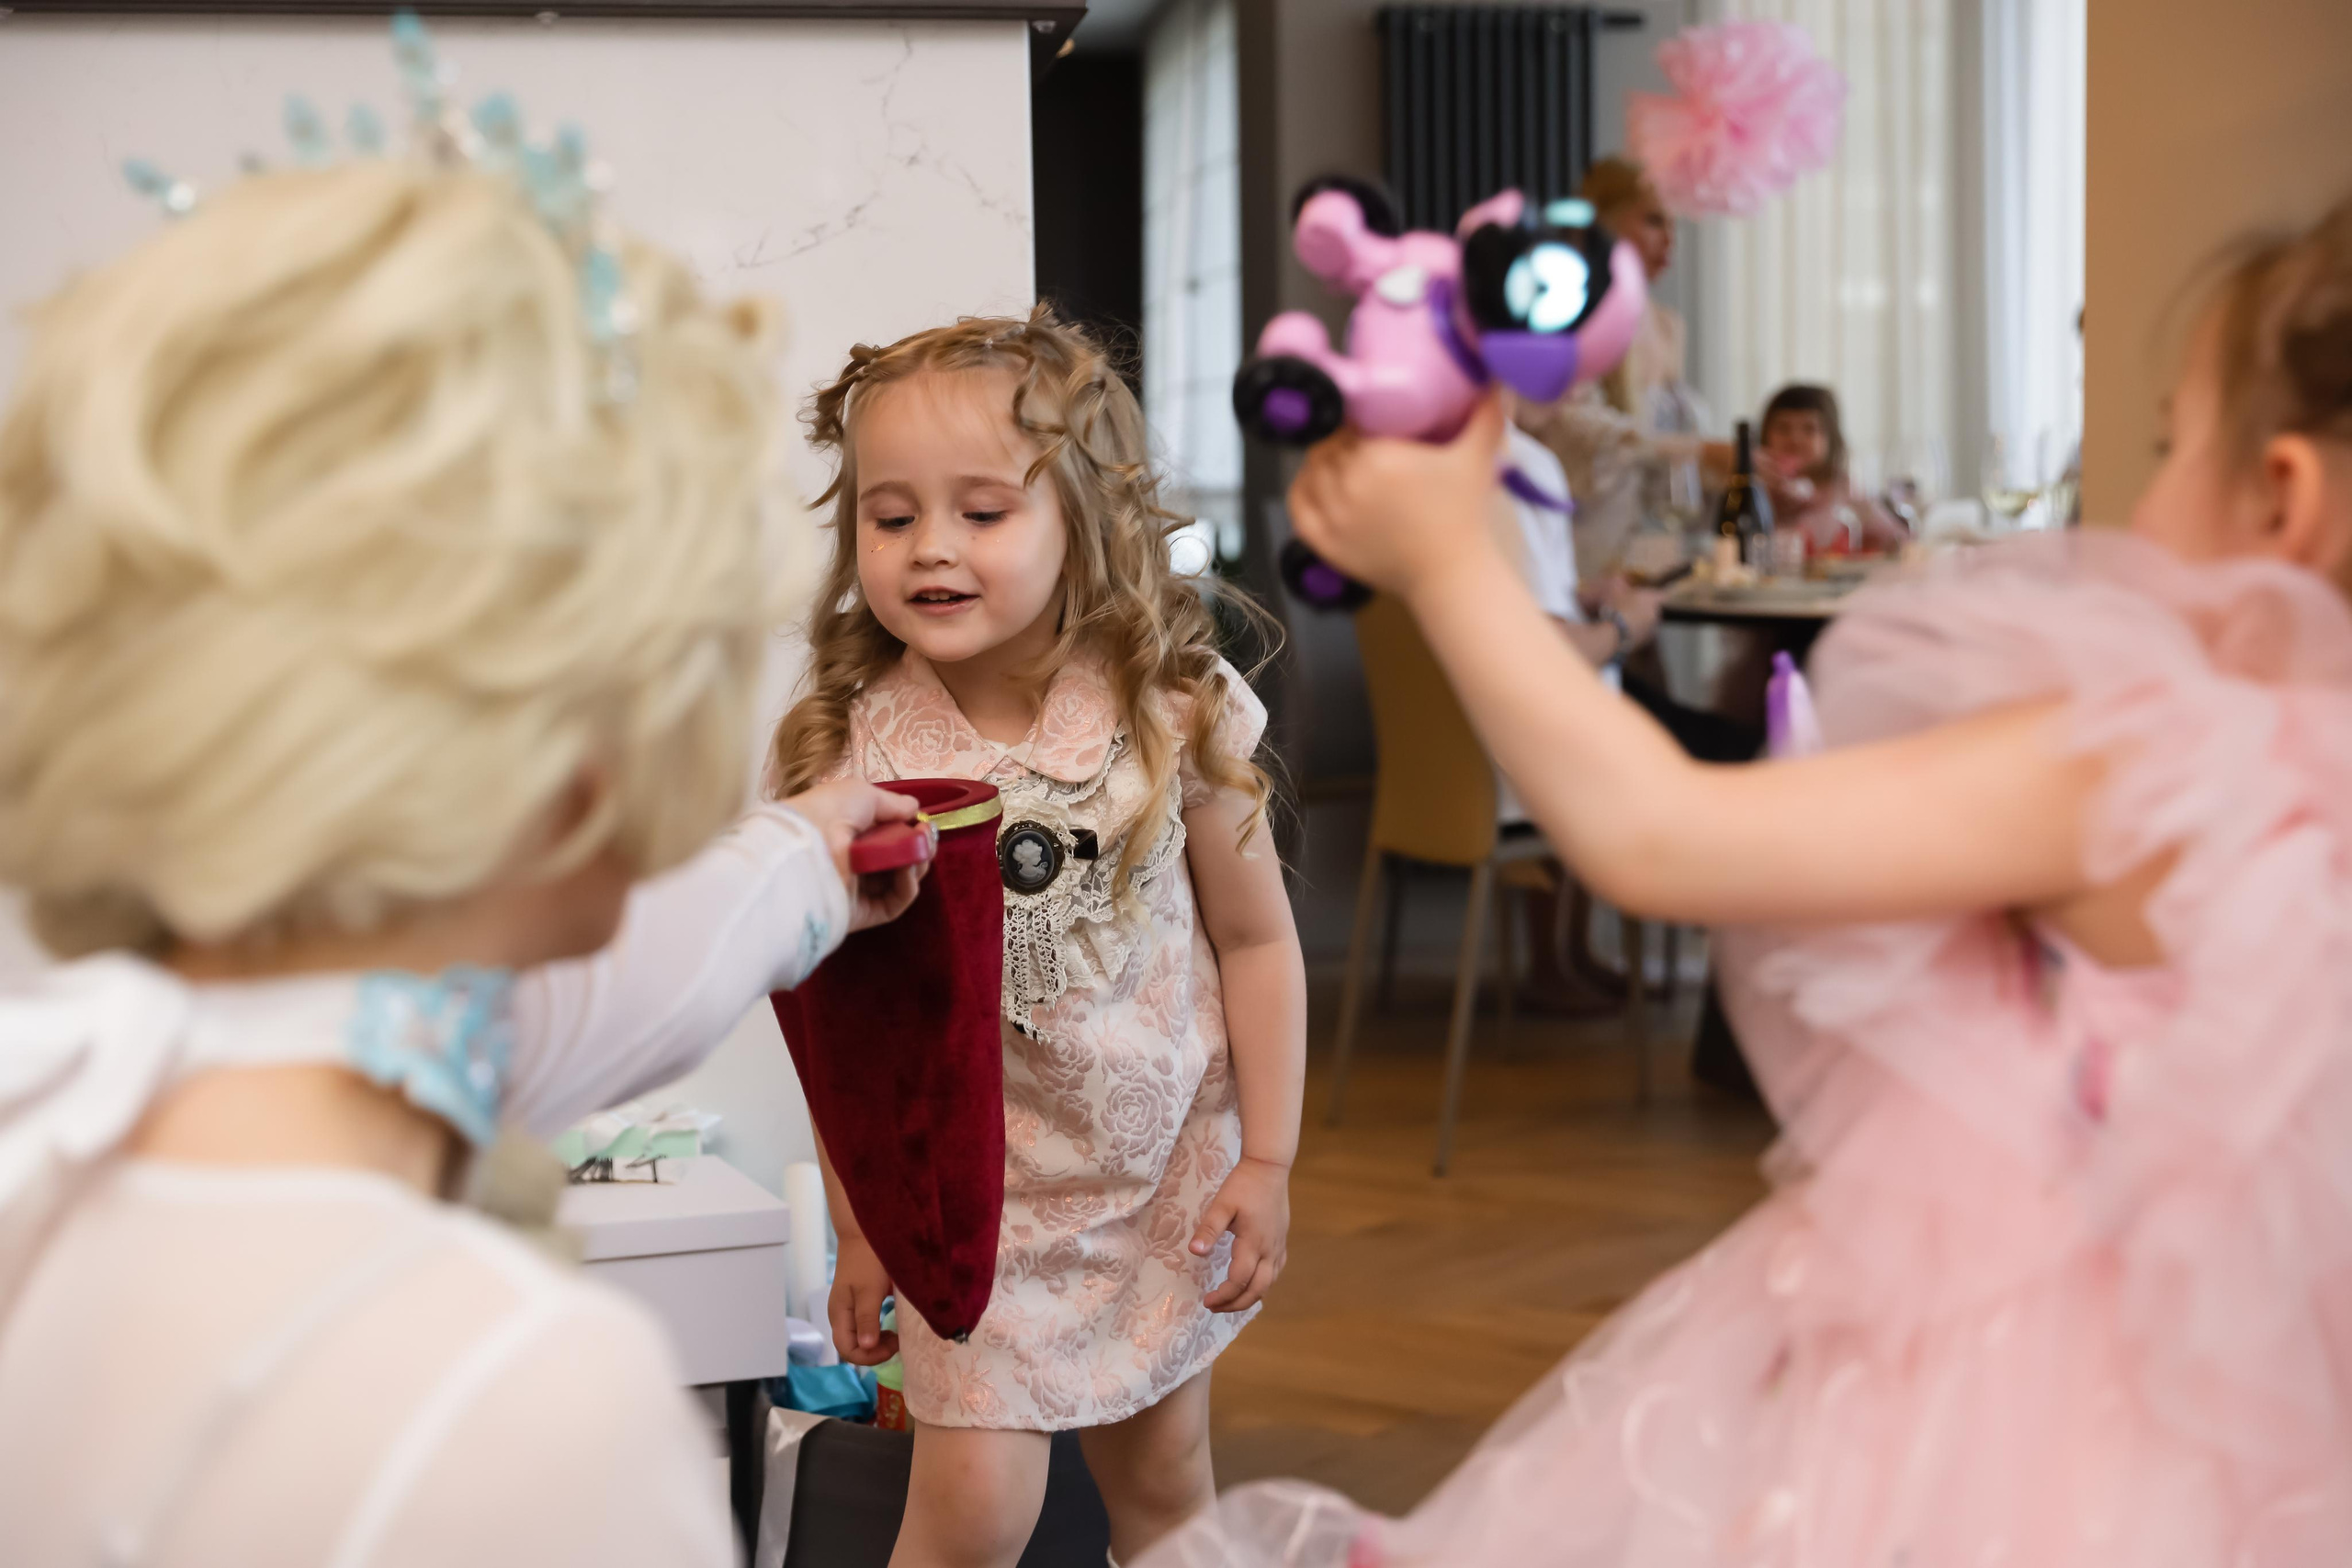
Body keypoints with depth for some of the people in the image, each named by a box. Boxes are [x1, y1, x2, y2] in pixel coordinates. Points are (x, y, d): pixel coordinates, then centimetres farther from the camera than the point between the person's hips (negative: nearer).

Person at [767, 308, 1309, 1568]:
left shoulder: (1174, 713, -13)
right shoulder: (852, 751, -15)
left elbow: (1255, 943, -3)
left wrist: (1266, 1163, -3)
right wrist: (859, 1227, -1)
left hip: (1167, 1177, 1)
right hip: (968, 1190, -1)